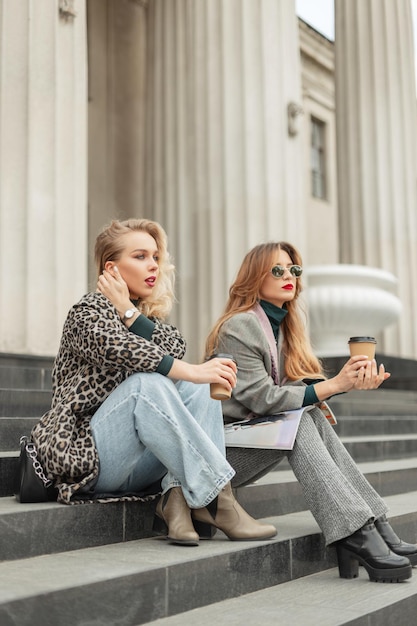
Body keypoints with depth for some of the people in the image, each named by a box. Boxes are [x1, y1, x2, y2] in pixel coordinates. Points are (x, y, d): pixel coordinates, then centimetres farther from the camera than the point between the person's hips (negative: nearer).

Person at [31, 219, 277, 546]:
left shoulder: (147, 315, 19)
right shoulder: (88, 312, -3)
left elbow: (175, 349, -5)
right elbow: (120, 350, -27)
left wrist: (129, 311, -11)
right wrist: (192, 372, -35)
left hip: (136, 467, 7)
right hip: (84, 454, -7)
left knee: (198, 388, -12)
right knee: (145, 383, -32)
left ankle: (178, 496, -28)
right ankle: (217, 499, -35)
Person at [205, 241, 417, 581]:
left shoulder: (283, 323, 13)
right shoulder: (239, 327, -13)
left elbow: (295, 387, 1)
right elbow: (262, 398, -20)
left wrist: (351, 382, -17)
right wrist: (333, 385, -24)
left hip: (254, 435, 7)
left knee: (313, 419, -17)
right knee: (301, 422, -26)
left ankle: (376, 530, -23)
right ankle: (358, 537, -32)